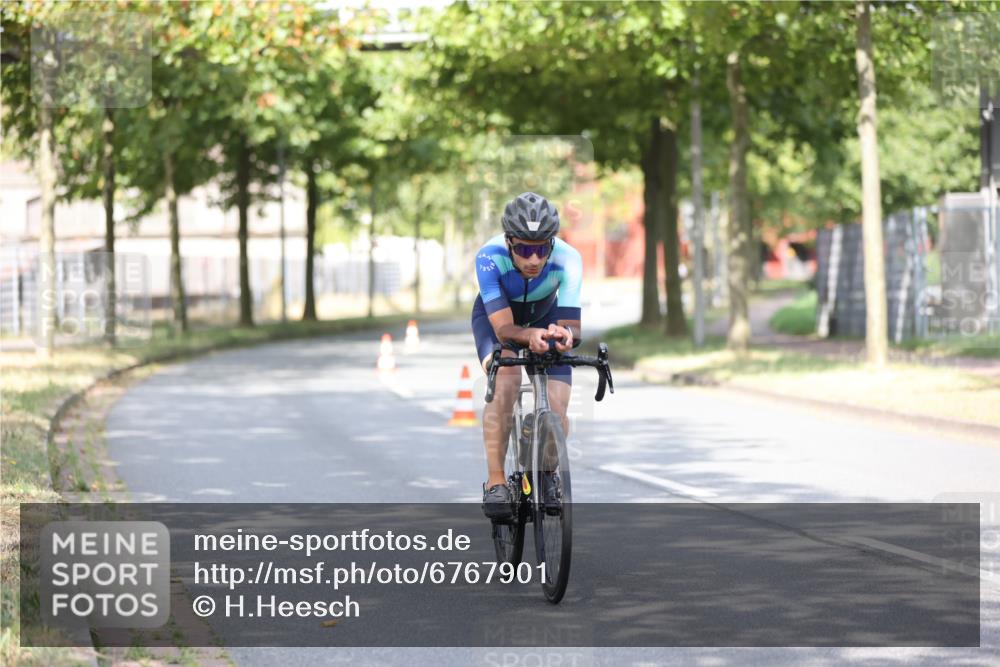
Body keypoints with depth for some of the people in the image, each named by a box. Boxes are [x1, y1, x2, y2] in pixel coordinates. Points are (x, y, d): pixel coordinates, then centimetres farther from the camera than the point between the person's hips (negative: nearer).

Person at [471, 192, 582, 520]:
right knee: (506, 381, -31)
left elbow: (573, 325, -37)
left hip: (545, 314, 1)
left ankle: (548, 479, 15)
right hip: (496, 314, -1)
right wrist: (529, 336, -63)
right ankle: (495, 481, -24)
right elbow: (503, 327, -41)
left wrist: (564, 334, -61)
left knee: (556, 412, -14)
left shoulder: (567, 259, -35)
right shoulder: (490, 257, -37)